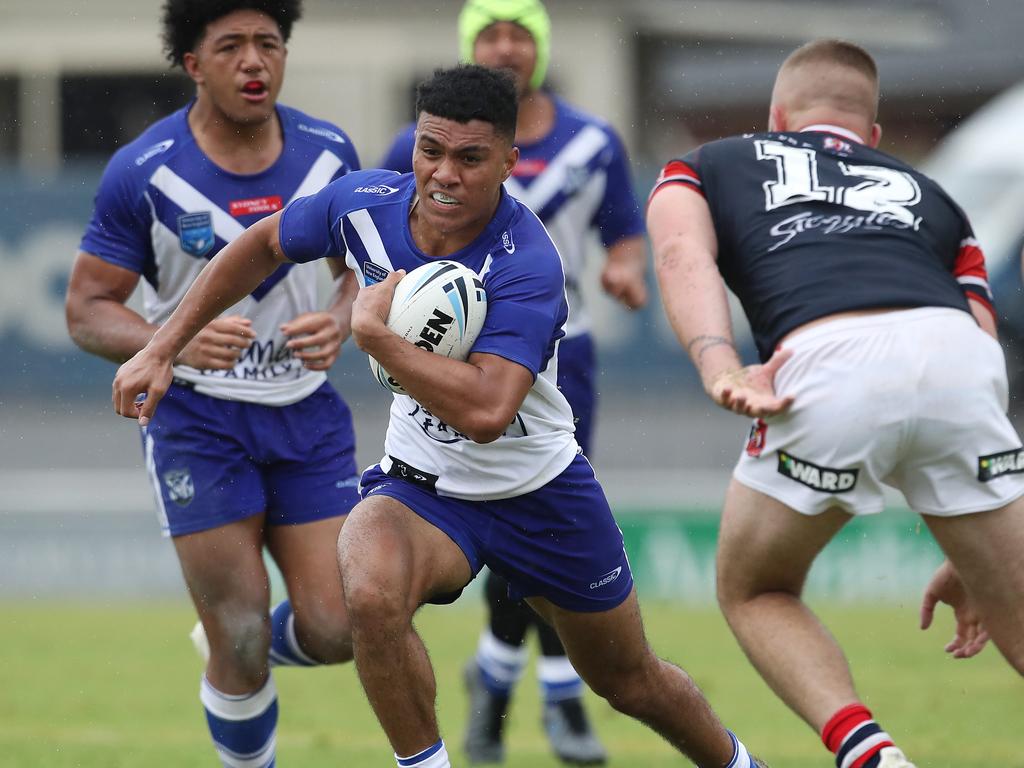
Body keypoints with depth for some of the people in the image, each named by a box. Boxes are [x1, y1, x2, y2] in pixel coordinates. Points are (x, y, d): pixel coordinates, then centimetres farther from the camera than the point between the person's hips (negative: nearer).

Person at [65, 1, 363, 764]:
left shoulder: (327, 152, -2)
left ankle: (240, 649, 31)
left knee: (334, 631, -2)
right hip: (197, 417, -3)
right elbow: (87, 309, -7)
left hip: (306, 414, 3)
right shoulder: (143, 173, -12)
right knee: (241, 652, -7)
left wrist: (340, 322, -12)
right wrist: (178, 342, -26)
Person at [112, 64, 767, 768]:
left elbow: (485, 412, -42)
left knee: (631, 681, 15)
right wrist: (164, 349, 5)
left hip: (540, 491, -2)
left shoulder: (527, 264, -30)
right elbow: (262, 248, 6)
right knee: (370, 594, -33)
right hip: (422, 484, 3)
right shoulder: (363, 204, -15)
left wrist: (374, 329, -35)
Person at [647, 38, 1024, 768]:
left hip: (826, 363, -2)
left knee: (755, 594, 24)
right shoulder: (928, 195, 39)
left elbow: (682, 253, 8)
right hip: (957, 351, 2)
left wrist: (719, 368, -9)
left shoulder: (704, 167, 33)